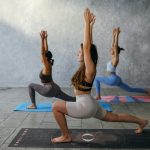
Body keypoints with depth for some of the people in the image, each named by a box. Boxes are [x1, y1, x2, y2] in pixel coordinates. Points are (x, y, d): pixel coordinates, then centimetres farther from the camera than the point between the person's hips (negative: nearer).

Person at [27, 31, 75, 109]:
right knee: (70, 99, 12)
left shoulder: (47, 66, -14)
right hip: (55, 88, 9)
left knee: (31, 86, 3)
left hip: (49, 90, -9)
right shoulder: (49, 64, 6)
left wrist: (42, 40, -28)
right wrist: (45, 39, 10)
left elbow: (43, 53, -25)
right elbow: (46, 51, 10)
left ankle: (33, 105, 8)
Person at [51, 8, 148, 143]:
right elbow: (88, 46, 7)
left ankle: (66, 136, 4)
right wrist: (90, 25, 10)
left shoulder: (90, 69, -20)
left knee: (56, 106, -10)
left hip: (86, 106, -10)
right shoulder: (86, 66, 2)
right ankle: (141, 122, 40)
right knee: (114, 117, 26)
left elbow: (87, 47, -27)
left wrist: (87, 23, -23)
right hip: (89, 105, 10)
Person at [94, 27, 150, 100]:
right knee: (130, 89, 17)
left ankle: (98, 96, -6)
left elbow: (115, 46, -19)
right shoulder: (113, 57, 9)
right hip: (116, 79, 10)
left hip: (113, 79, -10)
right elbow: (113, 45, 14)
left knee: (96, 79, -8)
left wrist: (117, 35, -17)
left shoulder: (116, 58, -12)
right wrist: (113, 35, 18)